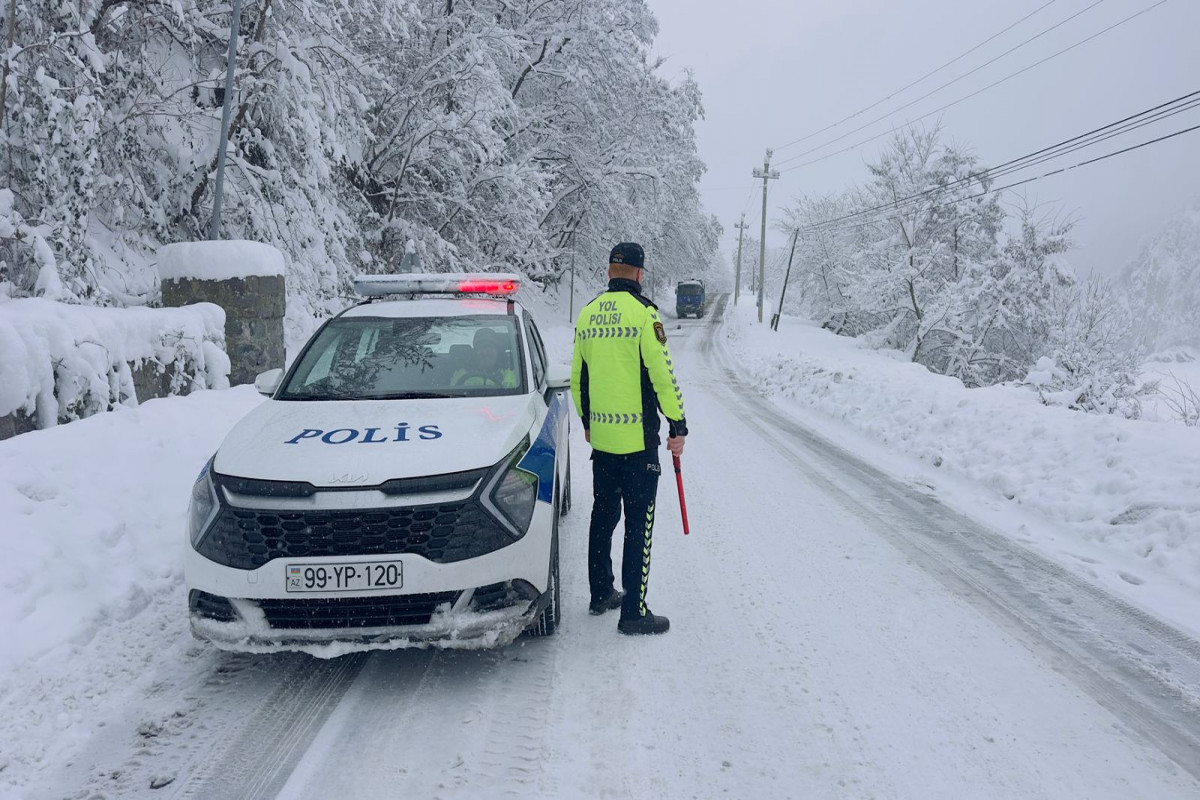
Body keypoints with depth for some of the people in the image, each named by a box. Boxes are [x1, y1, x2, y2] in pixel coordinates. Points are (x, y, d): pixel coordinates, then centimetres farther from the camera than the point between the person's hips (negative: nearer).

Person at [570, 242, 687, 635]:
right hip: (638, 439, -6)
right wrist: (678, 426, -6)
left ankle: (601, 594, 29)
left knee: (603, 515, 18)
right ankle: (633, 612, 3)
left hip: (600, 437, 7)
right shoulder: (642, 312, -13)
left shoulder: (587, 313, 7)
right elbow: (663, 375, -15)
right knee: (639, 523, -1)